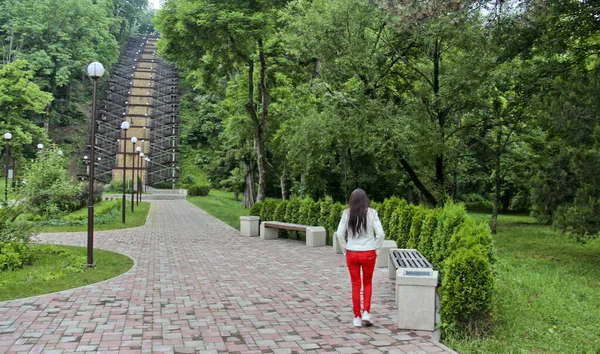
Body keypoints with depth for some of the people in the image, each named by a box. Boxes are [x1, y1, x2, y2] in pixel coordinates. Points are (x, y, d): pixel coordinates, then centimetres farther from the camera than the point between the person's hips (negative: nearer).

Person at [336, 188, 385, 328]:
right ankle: (366, 312, 9)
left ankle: (357, 317, 16)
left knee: (355, 284, 12)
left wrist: (345, 250, 6)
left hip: (352, 254, 1)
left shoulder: (347, 213, -4)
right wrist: (377, 250, 1)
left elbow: (339, 234, -5)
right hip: (368, 253, -1)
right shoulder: (371, 213, -7)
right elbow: (380, 234, -11)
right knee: (367, 283, 19)